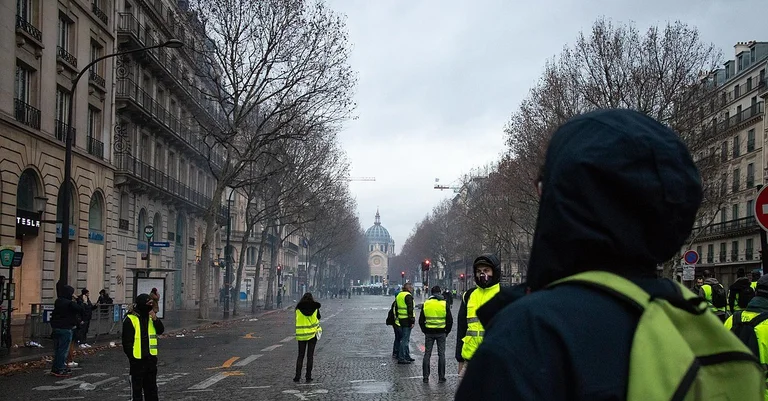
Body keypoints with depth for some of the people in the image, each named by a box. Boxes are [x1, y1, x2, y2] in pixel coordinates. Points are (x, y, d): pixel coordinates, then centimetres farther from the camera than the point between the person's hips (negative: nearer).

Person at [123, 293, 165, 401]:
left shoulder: (150, 317, 9)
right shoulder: (130, 319, -12)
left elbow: (161, 330, 4)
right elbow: (127, 341, -12)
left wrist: (155, 318, -11)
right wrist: (131, 356, -13)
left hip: (150, 357, 6)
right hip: (137, 359, -6)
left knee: (151, 385, 16)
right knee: (137, 386, 3)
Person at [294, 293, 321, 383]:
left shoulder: (298, 309, -4)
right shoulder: (315, 308, -3)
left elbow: (297, 320, 5)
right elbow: (318, 318, 9)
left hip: (301, 334, 0)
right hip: (312, 334, 0)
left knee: (300, 355, 8)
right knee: (310, 355, 5)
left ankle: (297, 376, 1)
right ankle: (308, 376, 4)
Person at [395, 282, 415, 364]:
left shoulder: (399, 295, 15)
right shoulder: (408, 296, -14)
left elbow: (396, 308, 21)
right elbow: (410, 310, -20)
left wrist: (397, 317, 25)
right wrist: (412, 321, -18)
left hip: (401, 320, 9)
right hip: (407, 320, -9)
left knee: (405, 339, 18)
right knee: (405, 340, -6)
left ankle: (407, 356, 26)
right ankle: (401, 358, -6)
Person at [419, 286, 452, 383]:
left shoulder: (426, 304, 1)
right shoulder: (445, 304, -3)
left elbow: (421, 320, 4)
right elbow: (450, 320, -2)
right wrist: (447, 331, 10)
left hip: (429, 333, 1)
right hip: (441, 333, -1)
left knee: (427, 354, 7)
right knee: (441, 355, 5)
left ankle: (425, 377, 7)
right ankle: (441, 377, 6)